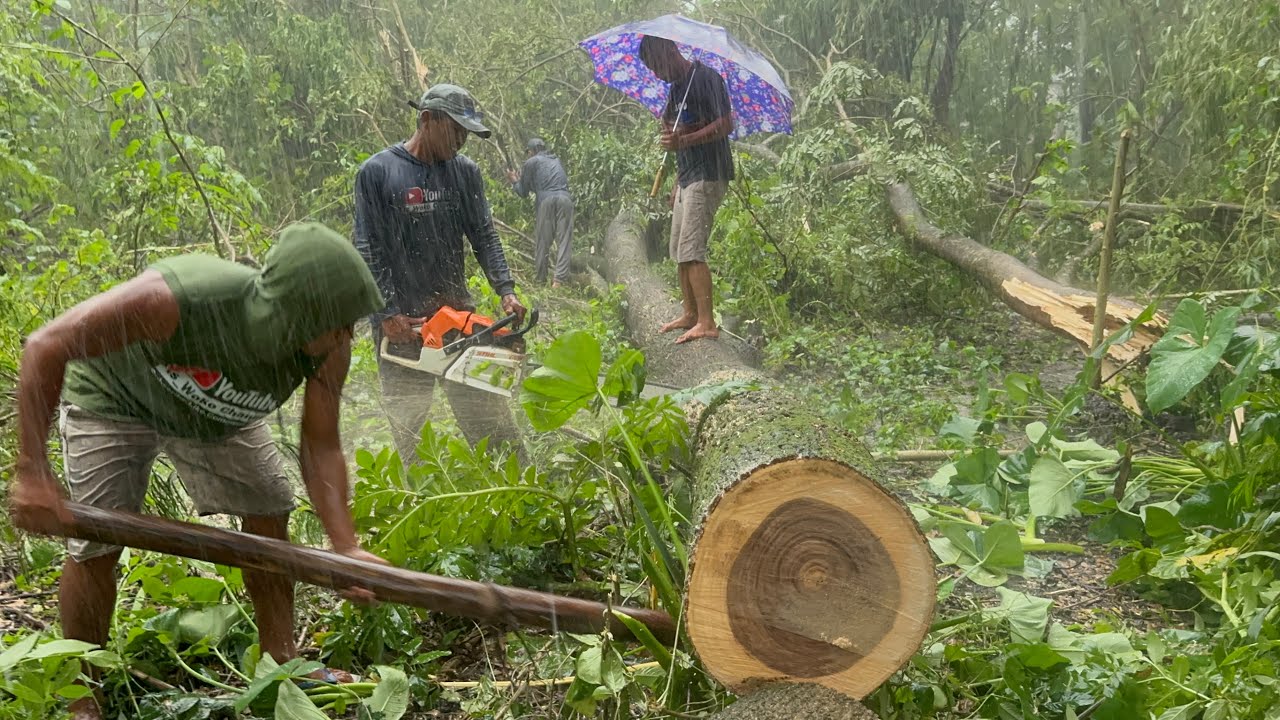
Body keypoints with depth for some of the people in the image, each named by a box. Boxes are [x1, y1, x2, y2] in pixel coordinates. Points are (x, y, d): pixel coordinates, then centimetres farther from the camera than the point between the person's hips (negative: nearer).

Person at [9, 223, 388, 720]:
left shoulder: (327, 349, -30)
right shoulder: (175, 300, -45)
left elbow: (321, 449, -23)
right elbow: (45, 347, -34)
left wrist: (345, 547, -35)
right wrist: (33, 472, -36)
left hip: (216, 410, 5)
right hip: (114, 399, -4)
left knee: (269, 515, 3)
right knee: (95, 545, -7)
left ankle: (281, 659, 21)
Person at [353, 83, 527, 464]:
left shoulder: (465, 172, 8)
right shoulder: (377, 172, -3)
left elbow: (484, 236, 6)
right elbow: (369, 251, -6)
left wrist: (506, 290, -9)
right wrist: (387, 315, -13)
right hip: (401, 324, -3)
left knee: (494, 423, 5)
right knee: (409, 434, 2)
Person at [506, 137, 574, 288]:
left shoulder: (531, 162, 12)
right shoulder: (557, 161, 28)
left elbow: (523, 192, 14)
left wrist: (514, 181, 35)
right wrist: (522, 179, 46)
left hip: (546, 200, -3)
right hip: (565, 199, 3)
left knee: (542, 241, 7)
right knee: (564, 240, -1)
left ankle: (540, 278, 14)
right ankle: (559, 278, -11)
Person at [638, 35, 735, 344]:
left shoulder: (706, 78, -10)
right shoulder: (675, 87, 18)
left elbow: (726, 124, -19)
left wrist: (685, 140, -30)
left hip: (707, 176, -10)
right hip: (687, 177, 10)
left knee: (692, 250, -15)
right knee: (680, 251, 11)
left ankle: (707, 323, -14)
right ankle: (690, 314, 20)